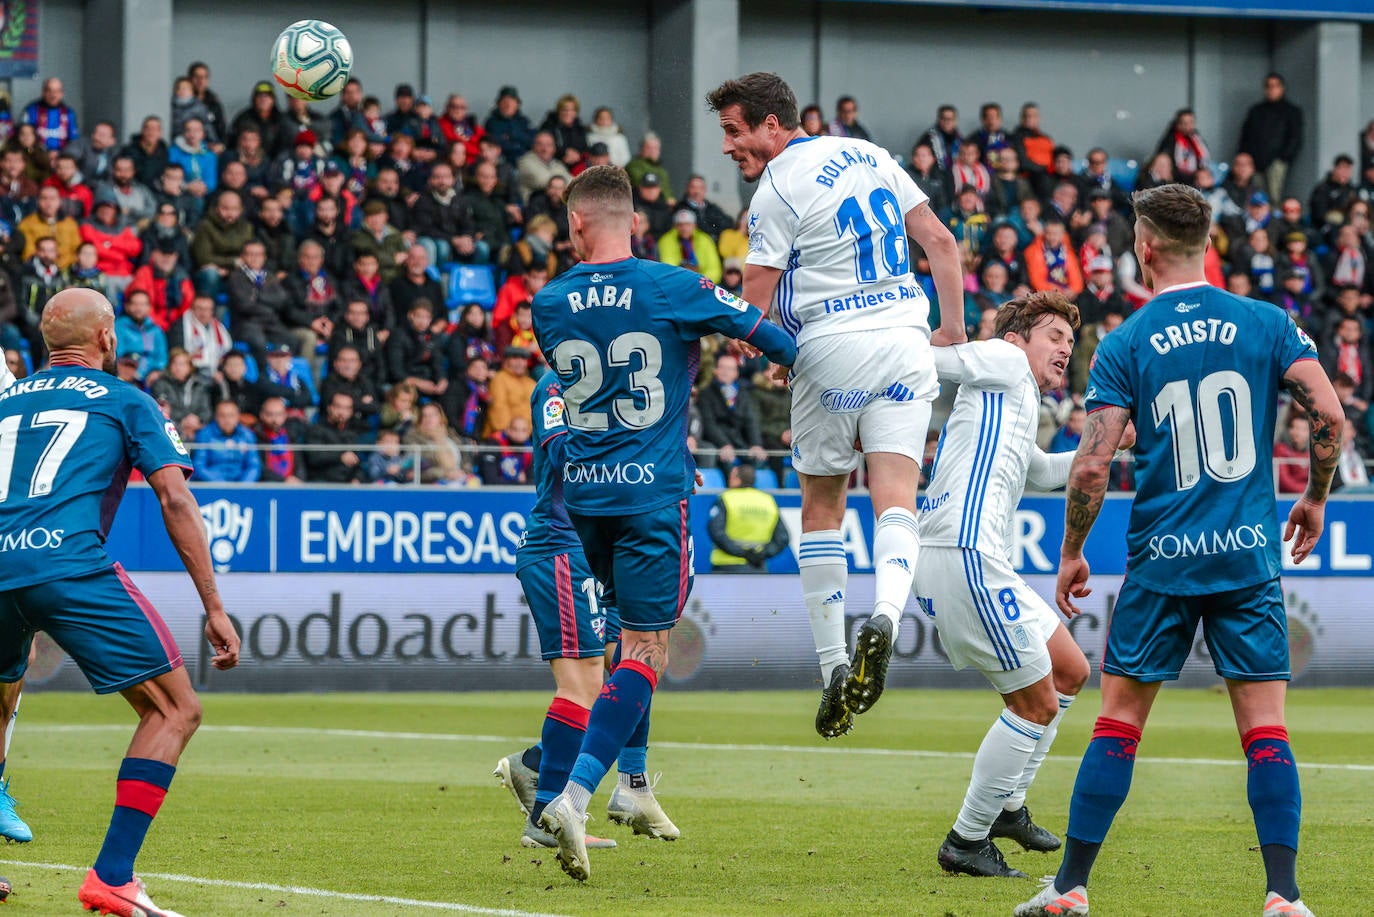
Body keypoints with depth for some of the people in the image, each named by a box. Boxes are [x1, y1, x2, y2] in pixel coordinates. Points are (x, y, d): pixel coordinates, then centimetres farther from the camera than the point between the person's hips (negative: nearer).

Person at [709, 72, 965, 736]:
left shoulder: (776, 193, -6)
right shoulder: (869, 156, 12)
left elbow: (752, 311, -6)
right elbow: (940, 241, 13)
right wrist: (952, 328, 19)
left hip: (830, 347, -4)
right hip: (905, 343, 4)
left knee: (821, 507, 9)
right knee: (895, 497, -6)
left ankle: (833, 666, 7)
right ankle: (885, 616, -33)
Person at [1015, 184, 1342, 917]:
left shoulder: (1124, 345, -1)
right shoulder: (1265, 324, 2)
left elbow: (1092, 465, -6)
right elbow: (1328, 413, -6)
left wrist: (1071, 554, 7)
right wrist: (1315, 498, 11)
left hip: (1161, 559, -1)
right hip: (1249, 555, 1)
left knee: (1119, 721, 8)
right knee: (1265, 728, 1)